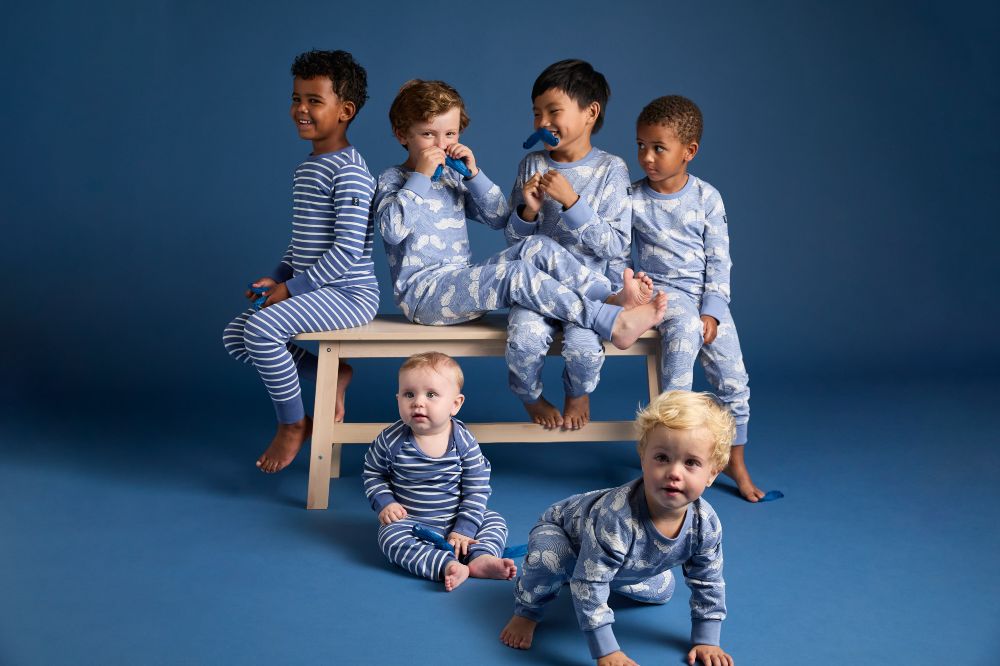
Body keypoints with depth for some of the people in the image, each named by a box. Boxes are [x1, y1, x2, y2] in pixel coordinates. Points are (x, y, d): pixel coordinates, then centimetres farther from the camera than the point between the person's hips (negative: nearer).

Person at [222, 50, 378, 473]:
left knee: (261, 327, -28)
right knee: (235, 337, 7)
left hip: (349, 293, -10)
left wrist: (293, 287, -18)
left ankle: (293, 425, -5)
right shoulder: (306, 169, 14)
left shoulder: (348, 171, -16)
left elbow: (348, 249, -22)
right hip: (313, 290, 10)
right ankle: (331, 376, 11)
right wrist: (278, 277, 7)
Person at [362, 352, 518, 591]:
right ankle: (448, 566, -42)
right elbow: (373, 473, 5)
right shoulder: (391, 440, -12)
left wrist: (464, 529, -14)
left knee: (495, 521, -9)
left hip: (455, 520, 2)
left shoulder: (464, 441, -12)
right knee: (391, 536, -30)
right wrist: (384, 503, -11)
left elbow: (477, 490, -7)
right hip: (409, 521, -2)